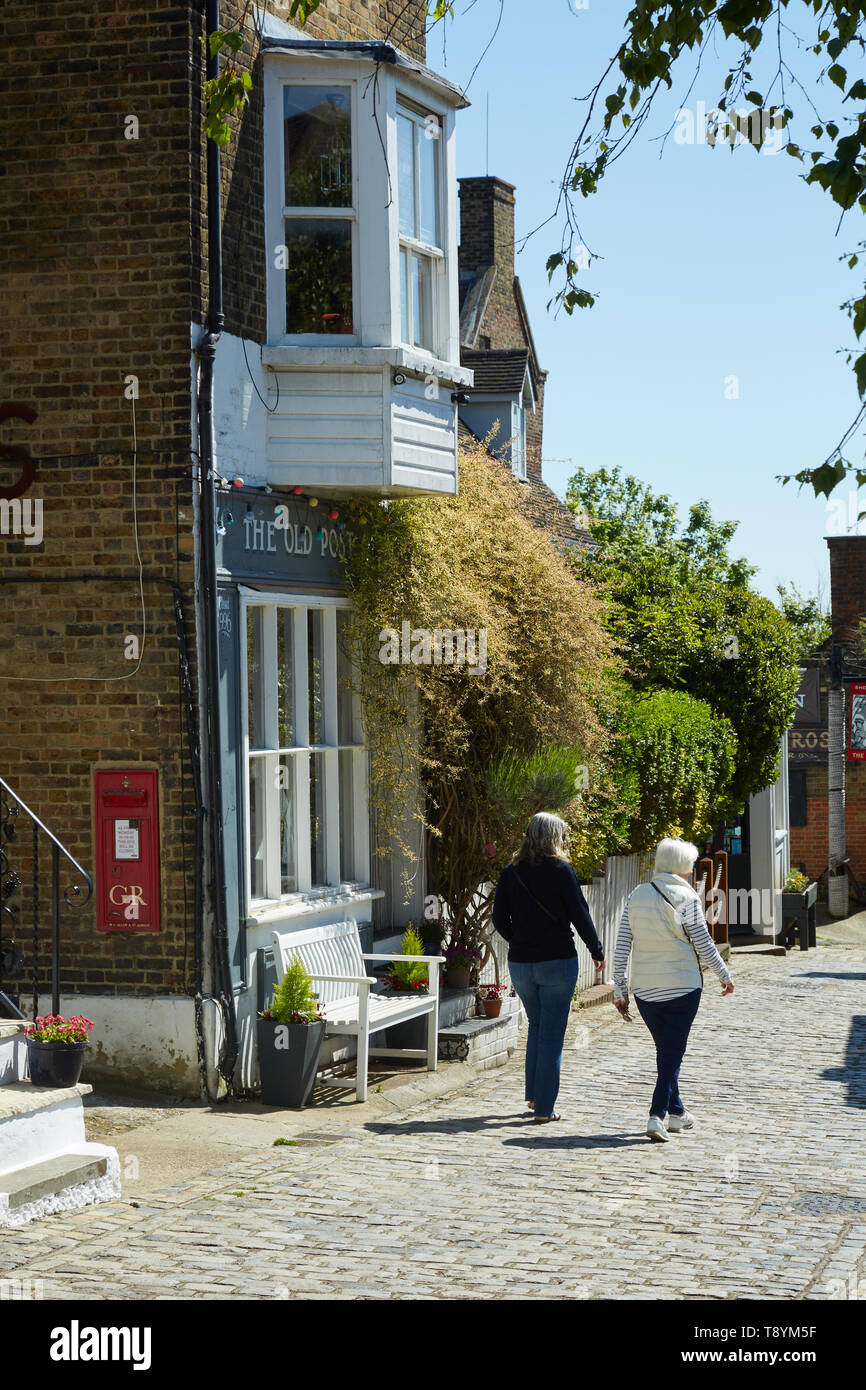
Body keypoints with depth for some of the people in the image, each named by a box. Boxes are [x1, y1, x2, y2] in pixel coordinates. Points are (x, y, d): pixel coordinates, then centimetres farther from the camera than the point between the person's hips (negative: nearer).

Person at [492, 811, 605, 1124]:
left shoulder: (510, 873, 2)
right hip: (557, 961, -4)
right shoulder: (561, 870, -9)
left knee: (536, 1027, 22)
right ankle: (544, 1108, 1)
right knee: (551, 1035, 2)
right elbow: (580, 915, -7)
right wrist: (597, 952, 6)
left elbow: (500, 919, 4)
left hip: (520, 963, 4)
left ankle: (534, 1095, 25)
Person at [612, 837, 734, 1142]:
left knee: (665, 1050, 19)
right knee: (673, 1053, 1)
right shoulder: (686, 898, -9)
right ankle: (657, 1116, -11)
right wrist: (725, 975, 8)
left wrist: (619, 989, 8)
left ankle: (676, 1112, 28)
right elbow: (704, 944, -6)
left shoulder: (637, 896, 4)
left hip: (645, 989, 4)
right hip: (682, 987, -4)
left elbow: (621, 947, 3)